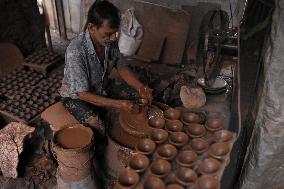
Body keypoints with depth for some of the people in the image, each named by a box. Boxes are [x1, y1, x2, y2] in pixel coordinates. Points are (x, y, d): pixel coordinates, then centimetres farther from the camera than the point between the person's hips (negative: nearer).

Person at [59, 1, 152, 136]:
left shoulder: (110, 41, -18)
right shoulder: (76, 51, -35)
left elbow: (121, 67, -4)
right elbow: (82, 94, -29)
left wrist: (139, 87, -21)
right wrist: (118, 104, -34)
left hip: (101, 91, 6)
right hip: (76, 97, -5)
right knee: (101, 130, -23)